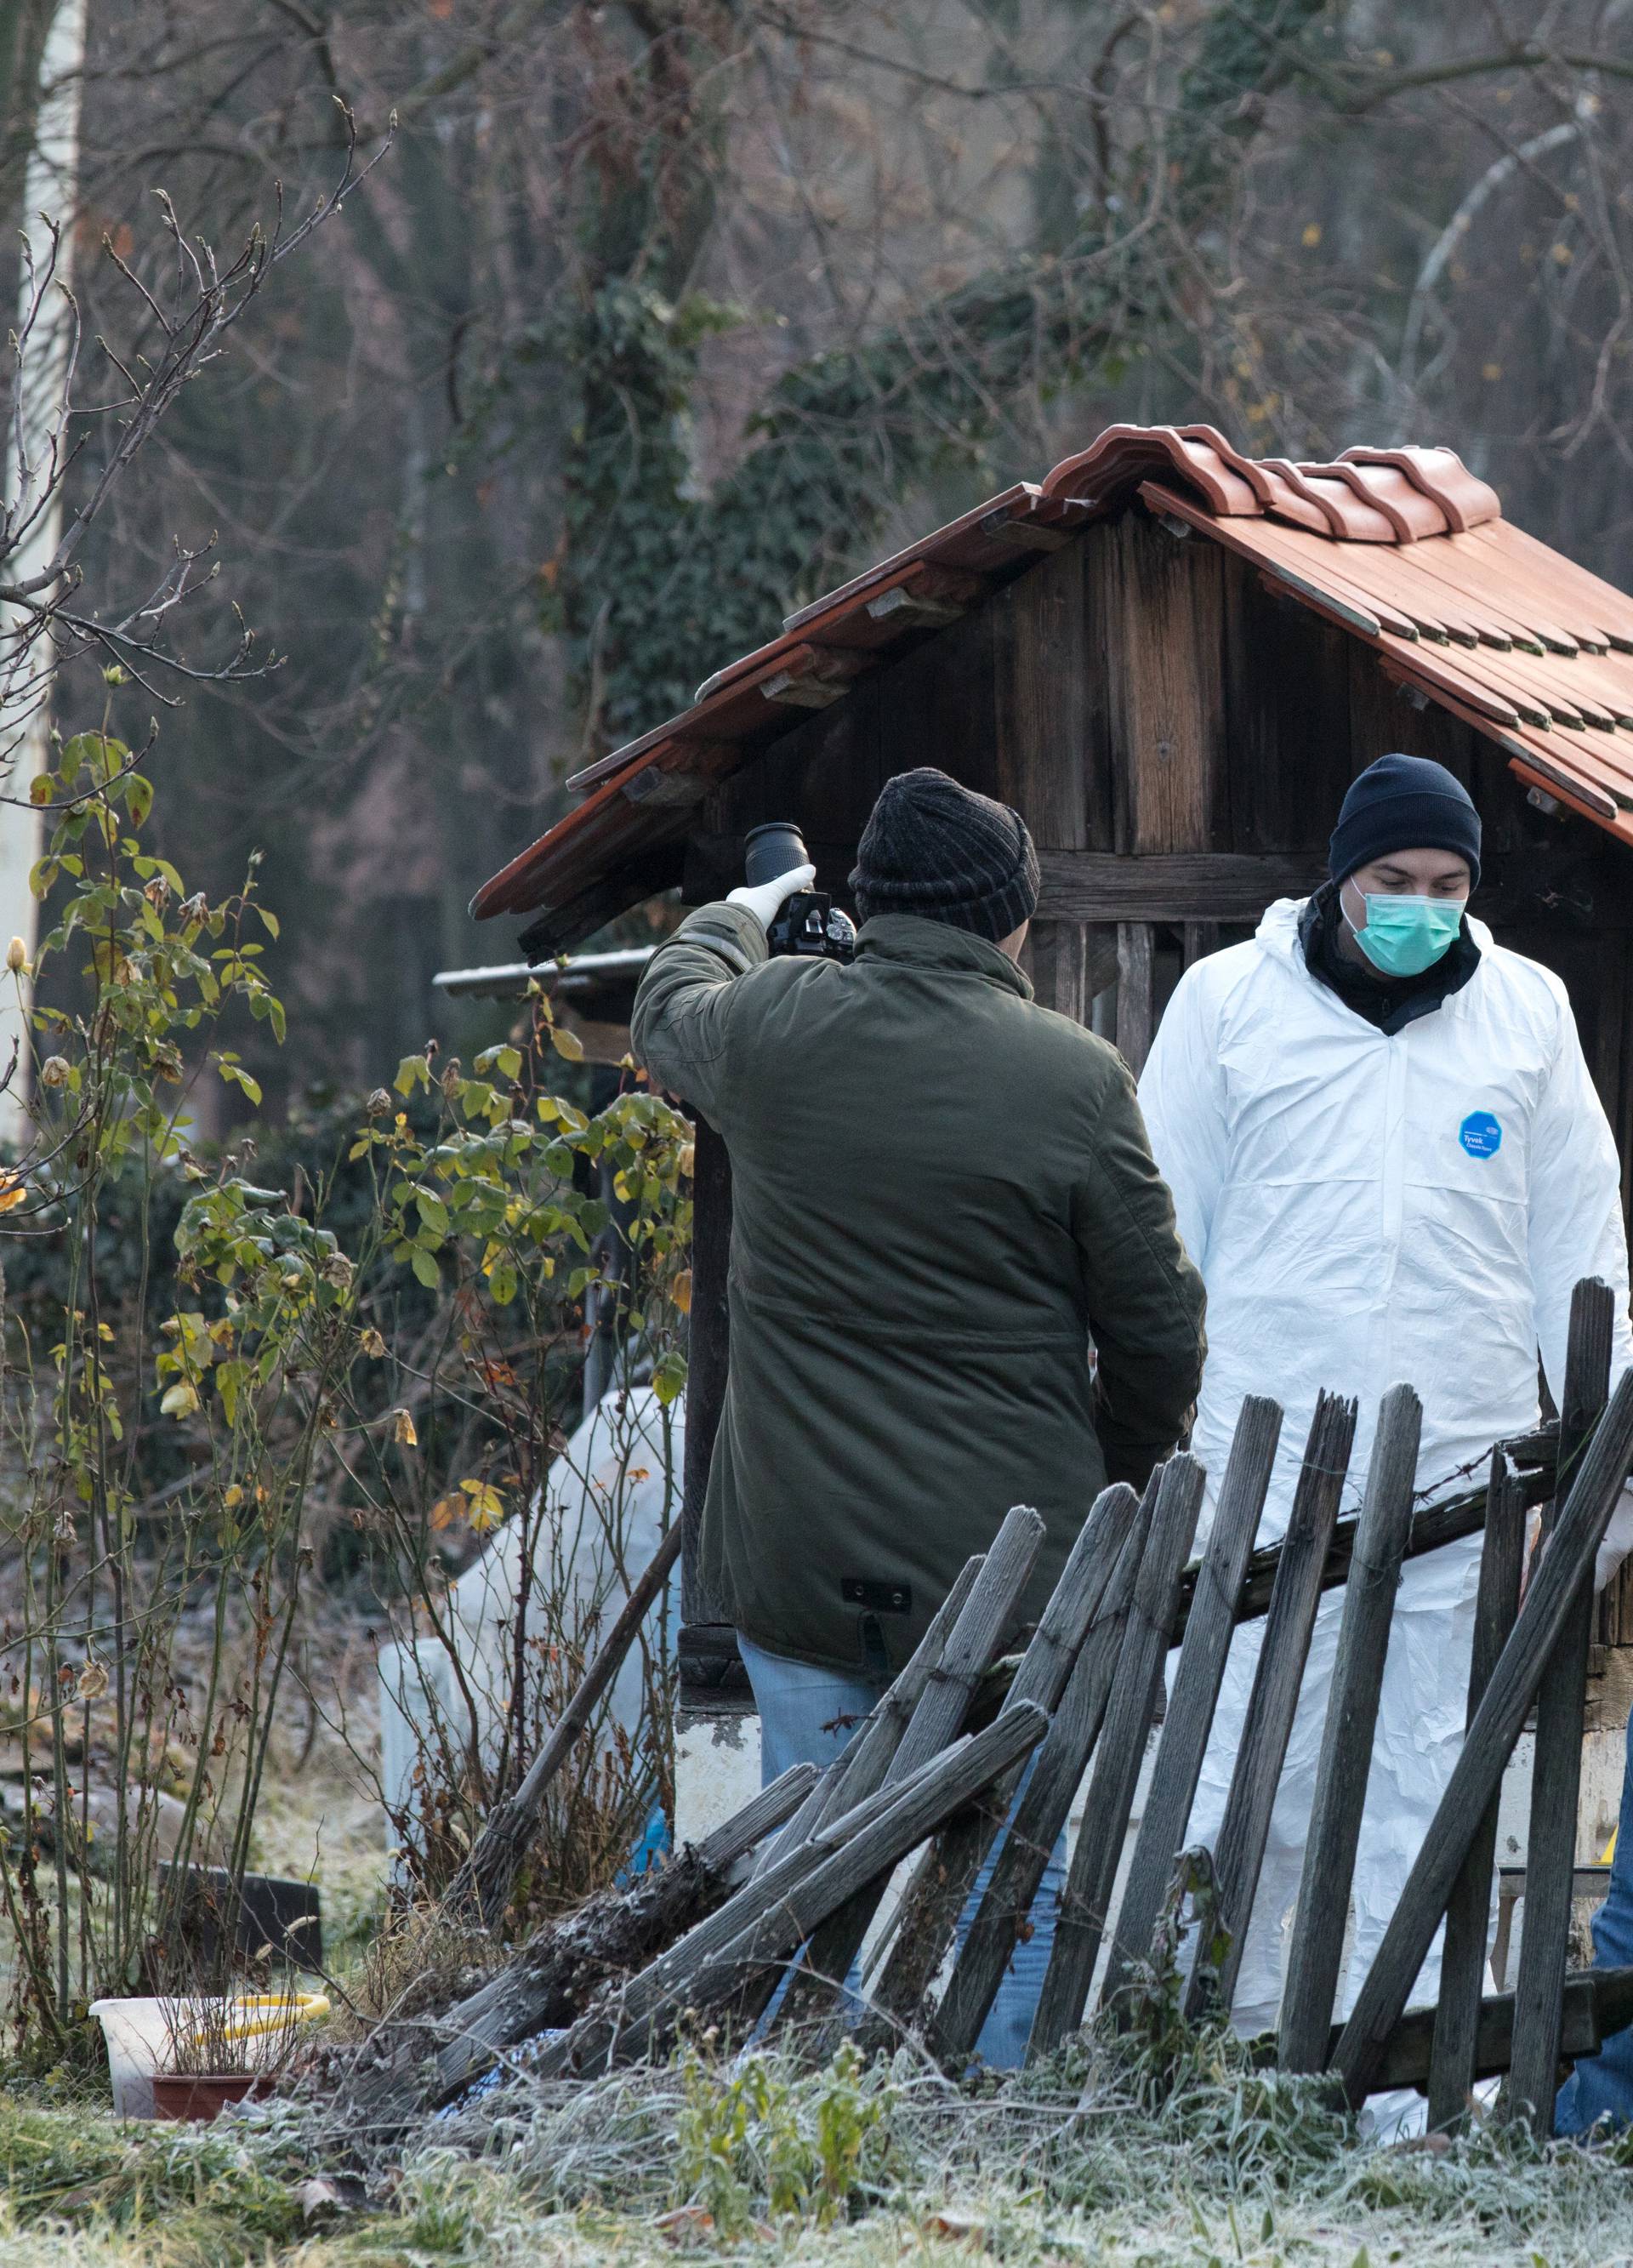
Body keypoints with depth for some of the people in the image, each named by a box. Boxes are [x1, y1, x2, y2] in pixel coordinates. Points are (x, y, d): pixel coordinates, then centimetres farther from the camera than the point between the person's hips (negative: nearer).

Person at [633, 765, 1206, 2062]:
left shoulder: (769, 1026, -1)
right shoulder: (1073, 1079, -8)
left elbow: (667, 1009, 25)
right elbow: (1159, 1333, -3)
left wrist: (743, 916, 46)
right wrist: (1120, 1490, 15)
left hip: (797, 1564, 3)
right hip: (1012, 1560, -3)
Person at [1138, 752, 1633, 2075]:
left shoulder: (1527, 1012, 10)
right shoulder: (1229, 1002, 5)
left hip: (1463, 1469, 2)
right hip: (1269, 1462, -1)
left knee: (1428, 1772, 2)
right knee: (1255, 1773, -4)